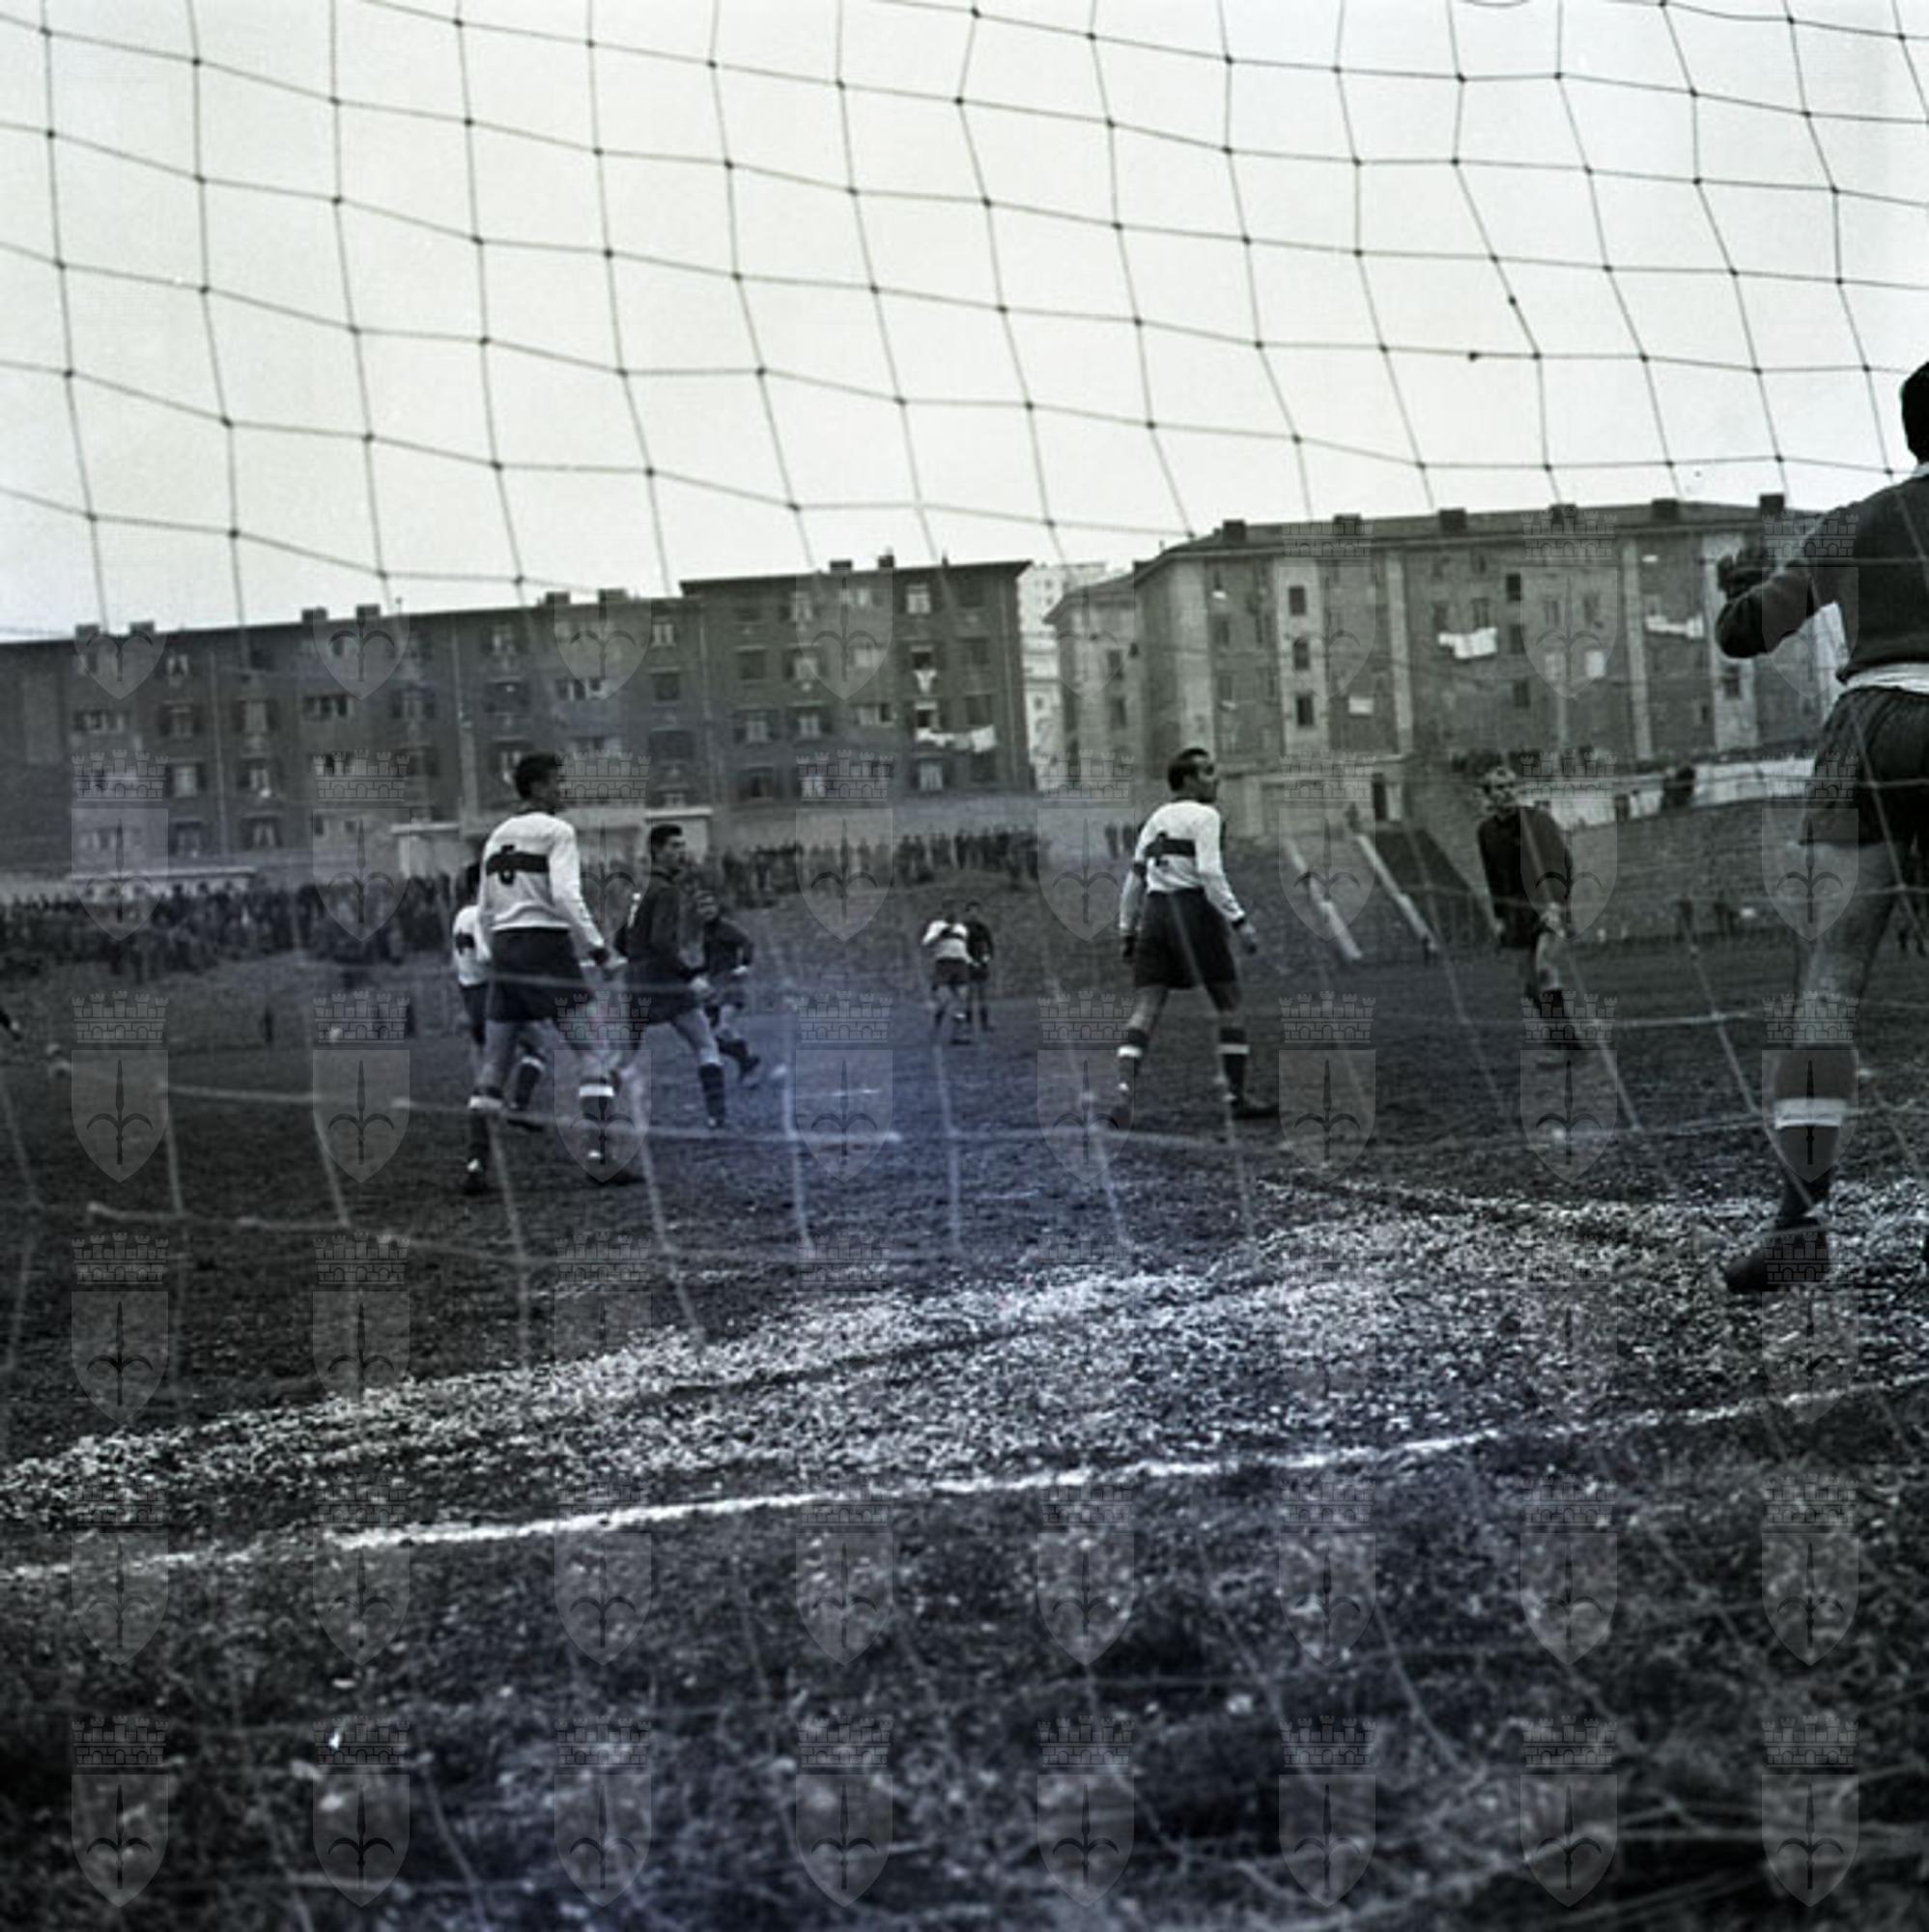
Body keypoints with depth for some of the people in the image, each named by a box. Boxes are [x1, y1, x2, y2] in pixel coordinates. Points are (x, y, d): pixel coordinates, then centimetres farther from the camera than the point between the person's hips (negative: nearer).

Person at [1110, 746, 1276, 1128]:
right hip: (1194, 912, -6)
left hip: (1154, 911, 6)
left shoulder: (1156, 819, 17)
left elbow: (1134, 879, 16)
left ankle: (1125, 1090, -21)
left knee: (1145, 1009, -2)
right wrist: (1238, 921, -15)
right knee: (1229, 1006, 8)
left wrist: (1126, 931, 21)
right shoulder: (1204, 816, -5)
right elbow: (1210, 874, -16)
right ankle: (1236, 1097, 10)